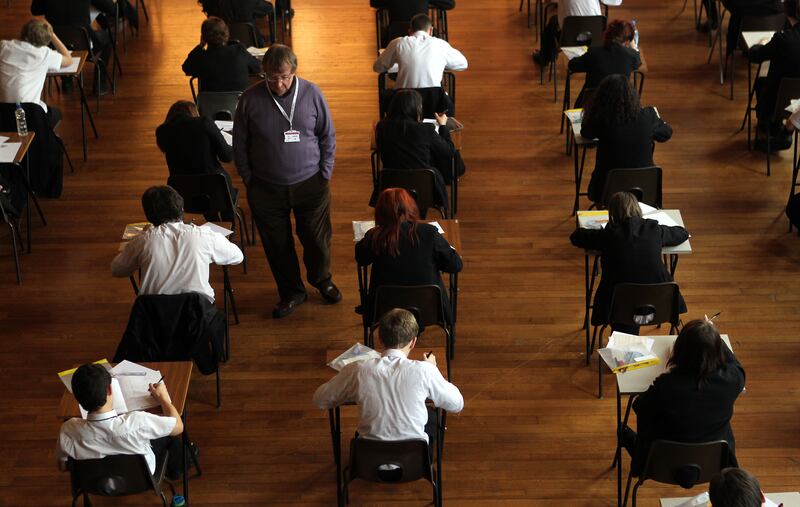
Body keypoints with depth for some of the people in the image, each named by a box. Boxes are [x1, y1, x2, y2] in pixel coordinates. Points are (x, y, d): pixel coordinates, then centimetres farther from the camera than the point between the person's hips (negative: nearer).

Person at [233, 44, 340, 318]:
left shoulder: (311, 94, -7)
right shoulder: (250, 99, -9)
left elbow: (328, 137, 4)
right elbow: (240, 145, 2)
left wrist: (324, 174, 2)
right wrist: (249, 180, 1)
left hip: (310, 184, 0)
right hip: (267, 189, 0)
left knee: (317, 240, 12)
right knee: (277, 245, 11)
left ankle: (322, 280, 41)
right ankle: (292, 292, 32)